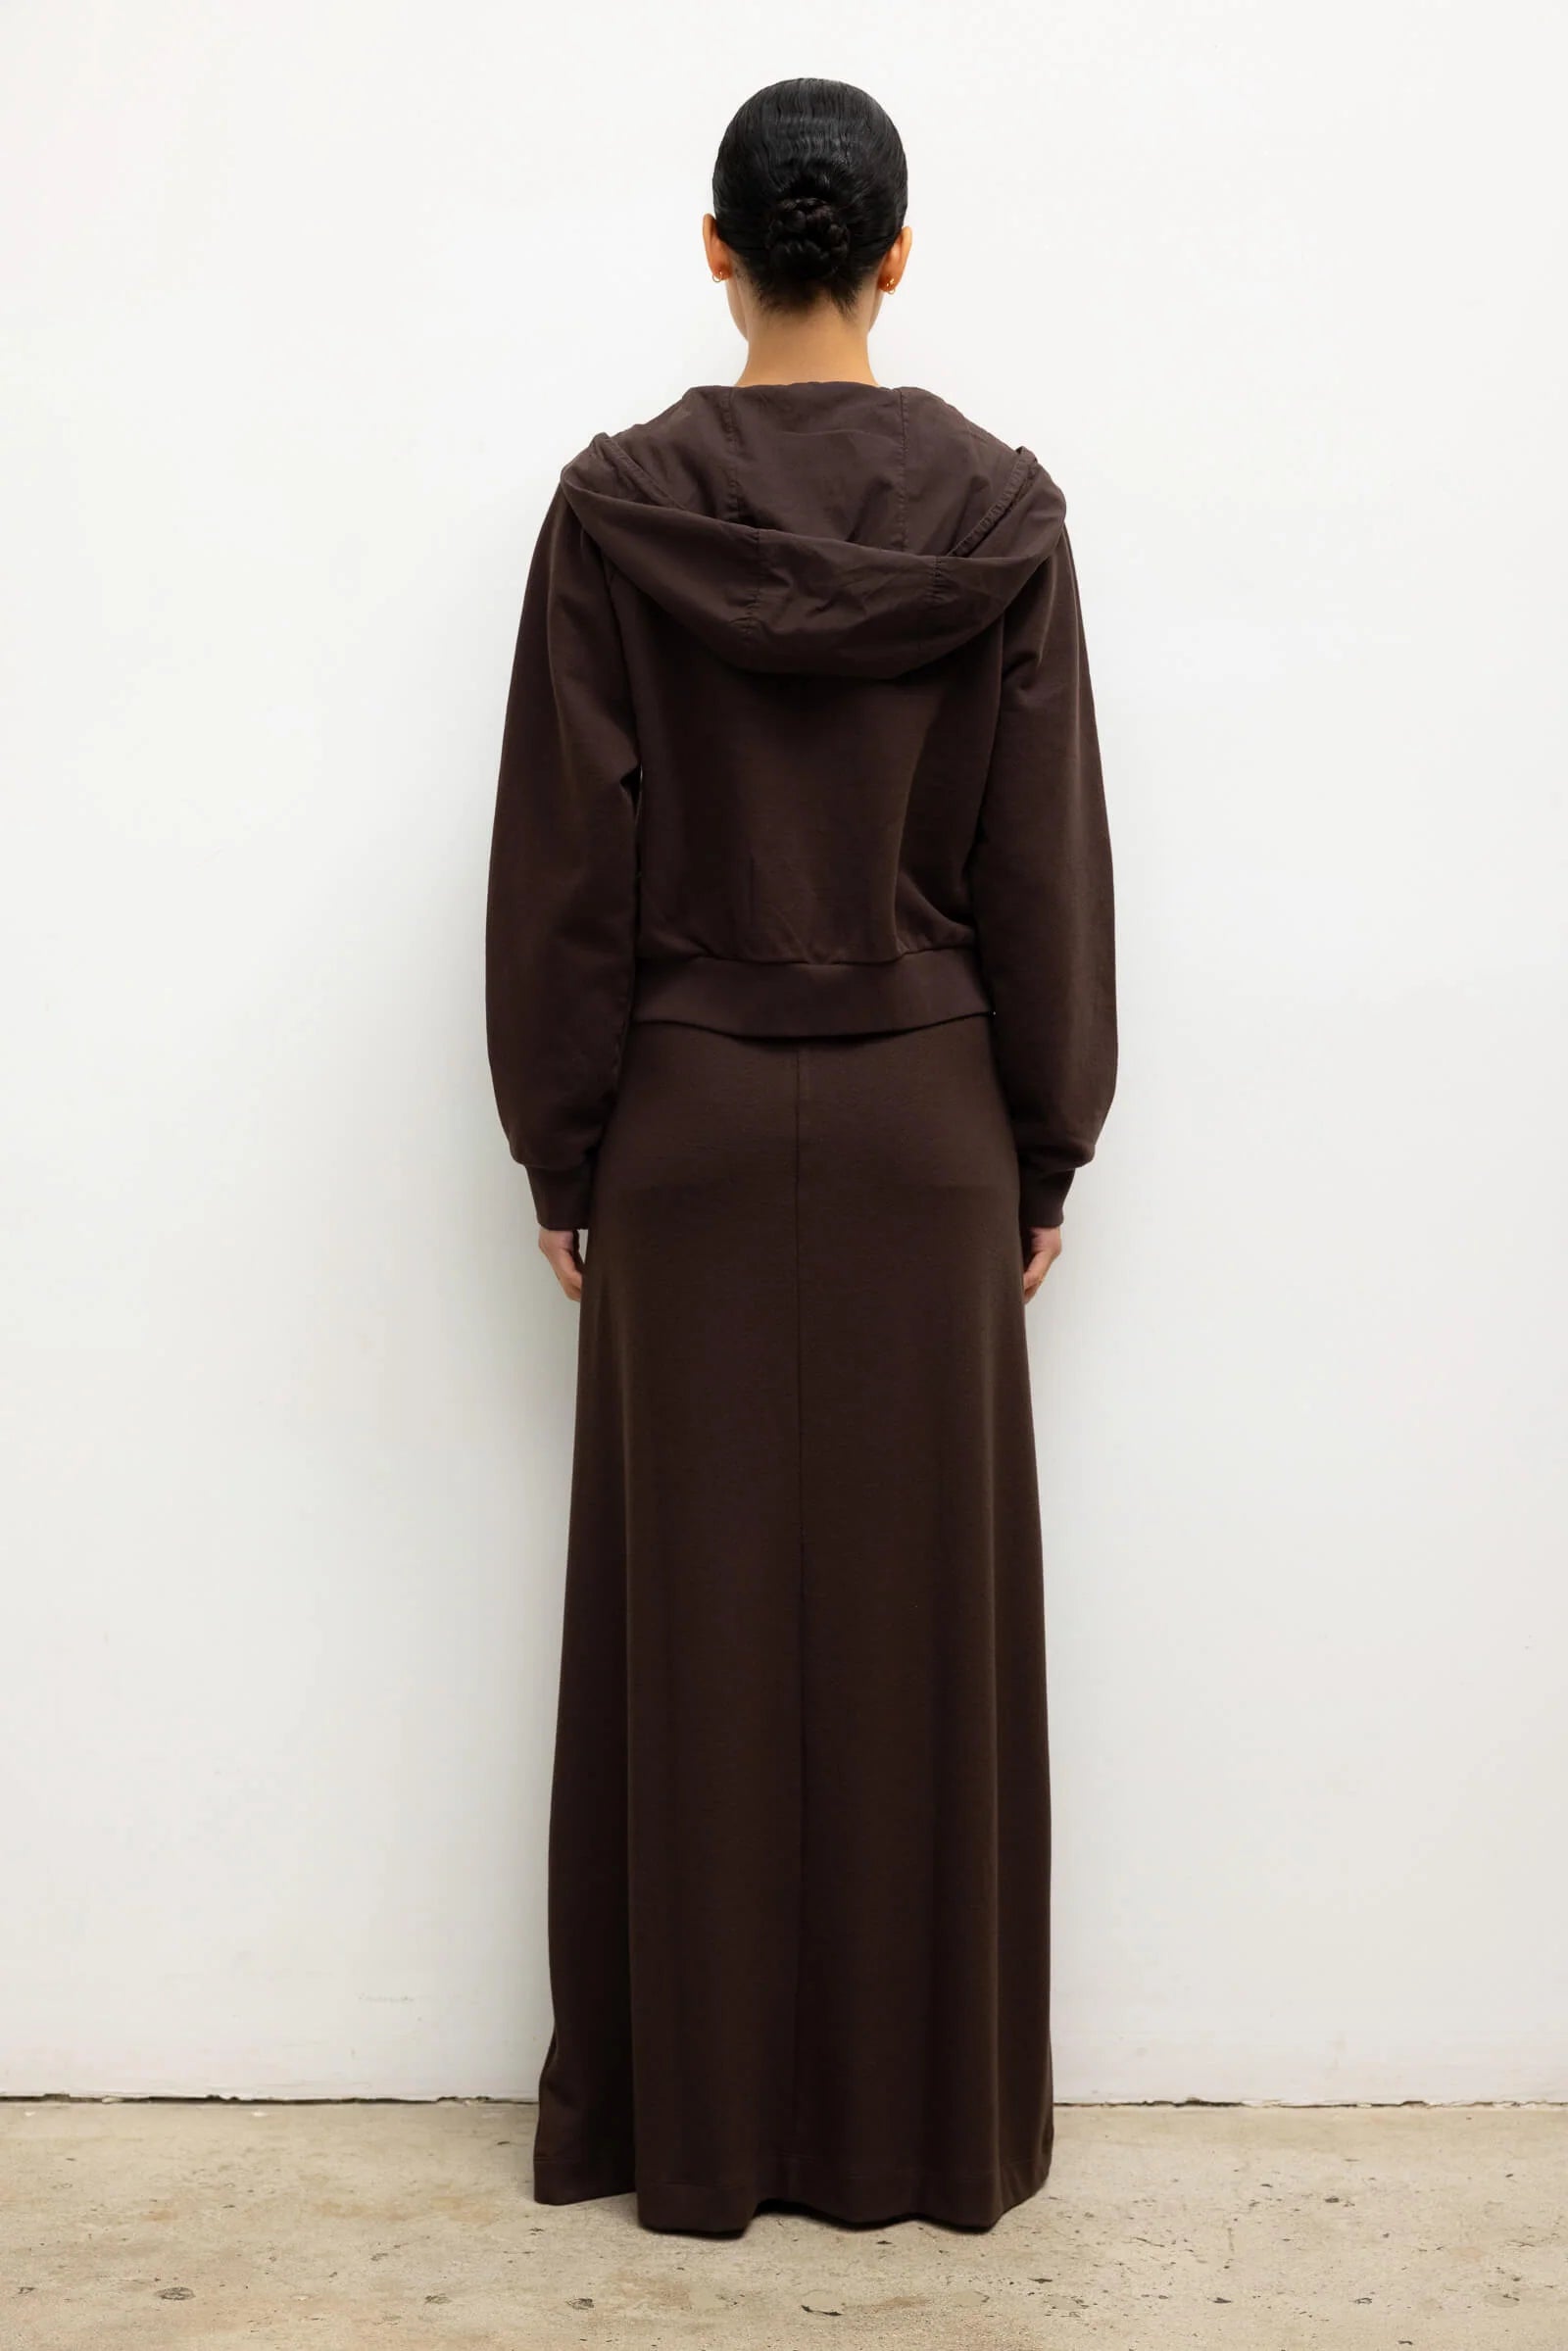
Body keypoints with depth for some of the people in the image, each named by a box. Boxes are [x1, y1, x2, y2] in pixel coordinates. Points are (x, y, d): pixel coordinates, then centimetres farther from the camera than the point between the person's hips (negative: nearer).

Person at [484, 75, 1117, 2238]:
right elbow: (1048, 863, -1)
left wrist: (560, 1148, 4)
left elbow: (565, 861, -4)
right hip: (925, 1125, 1)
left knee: (696, 1613, 8)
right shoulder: (1001, 510, -2)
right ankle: (930, 2119, 20)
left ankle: (698, 2120, 19)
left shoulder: (614, 507, -5)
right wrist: (1046, 1154, 7)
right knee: (923, 1610, 8)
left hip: (687, 1124, 0)